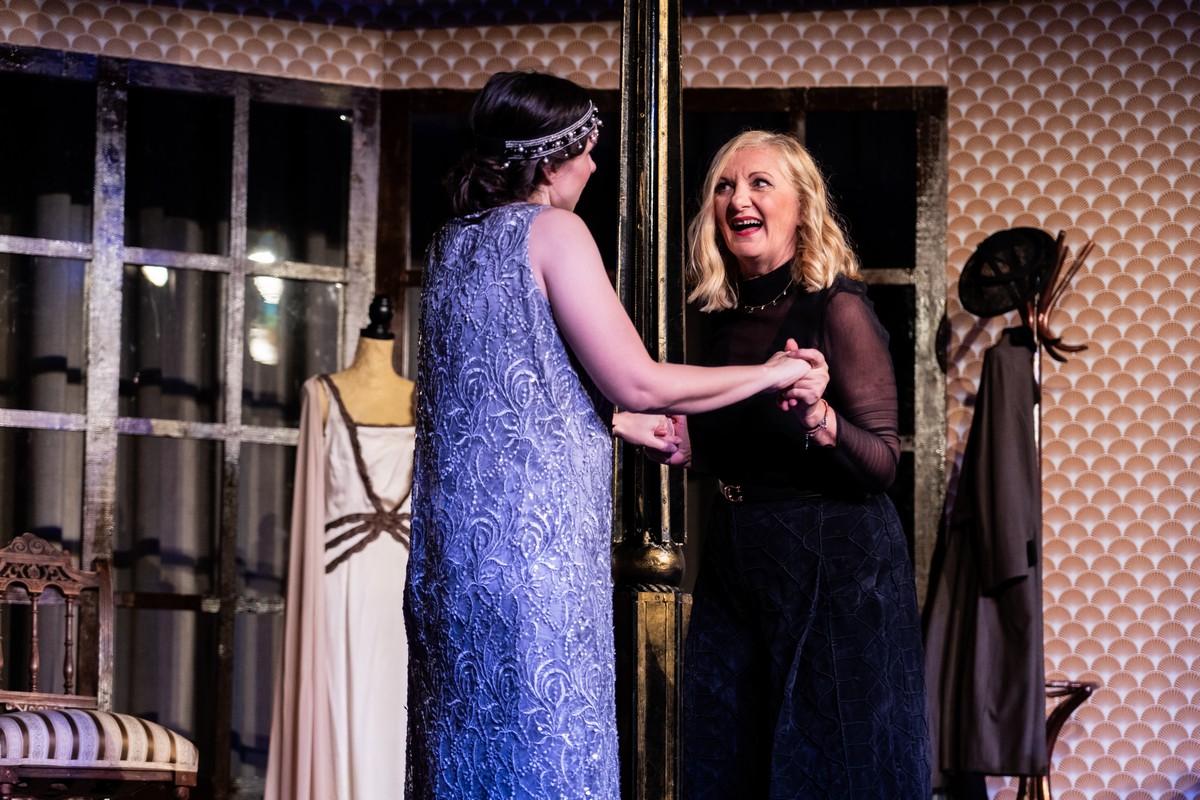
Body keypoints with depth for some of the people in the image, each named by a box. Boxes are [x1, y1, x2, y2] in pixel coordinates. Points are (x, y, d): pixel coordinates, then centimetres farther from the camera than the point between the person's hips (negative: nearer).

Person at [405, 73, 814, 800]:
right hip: (539, 538, -8)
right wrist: (769, 374, -2)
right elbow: (636, 382, -14)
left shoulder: (453, 243, 14)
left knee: (466, 740, 10)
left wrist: (625, 424, 34)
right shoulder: (553, 231, -9)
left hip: (452, 539, 8)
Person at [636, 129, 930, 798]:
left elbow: (881, 464, -14)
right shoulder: (728, 317, 10)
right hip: (737, 564, 7)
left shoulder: (837, 307, -11)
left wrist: (817, 417, -31)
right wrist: (685, 446, 4)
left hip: (833, 566, -7)